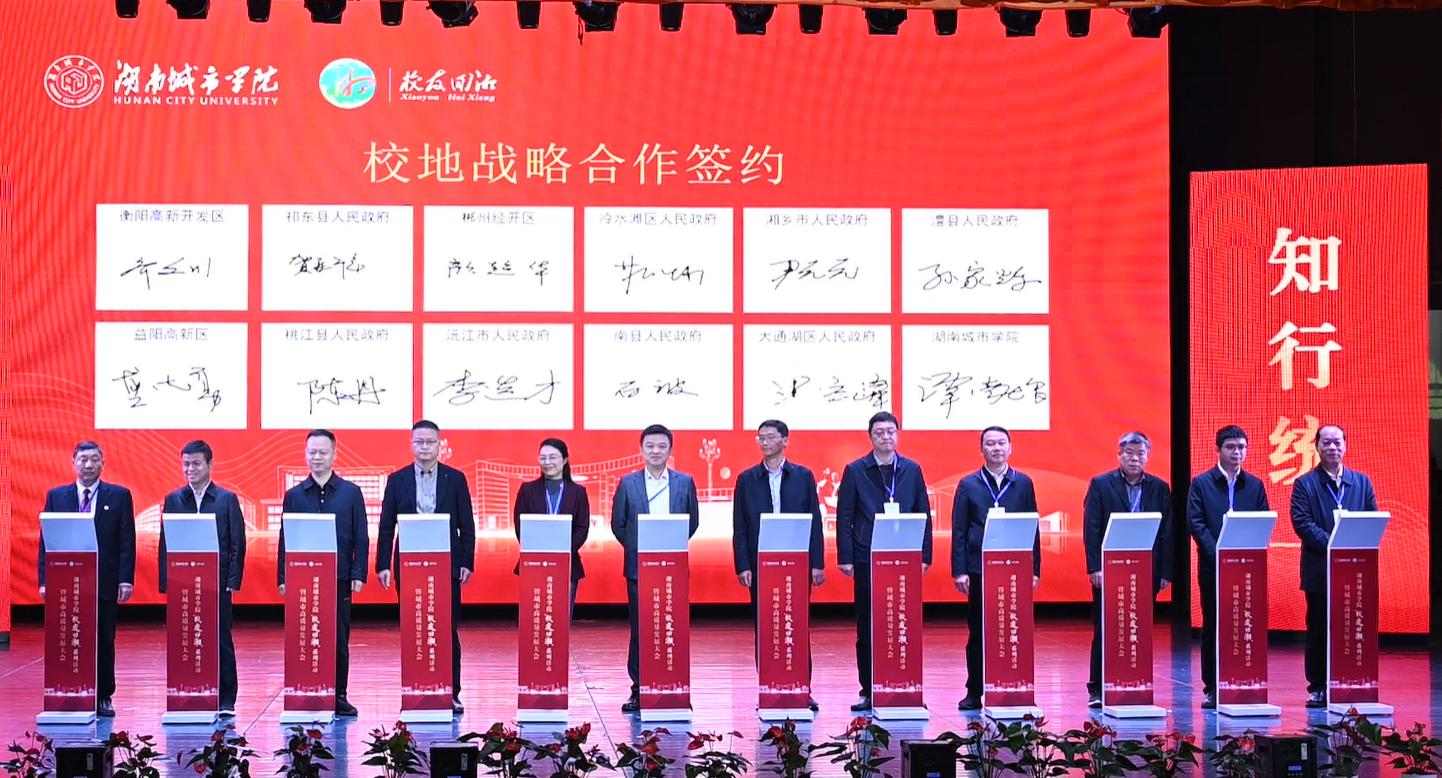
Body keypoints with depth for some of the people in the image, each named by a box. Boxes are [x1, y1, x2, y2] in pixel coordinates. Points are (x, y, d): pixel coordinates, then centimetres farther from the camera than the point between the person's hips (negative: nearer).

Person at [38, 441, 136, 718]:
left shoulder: (119, 496, 5)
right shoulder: (56, 496, 9)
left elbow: (127, 541, 1)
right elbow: (46, 540, 7)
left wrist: (126, 579, -8)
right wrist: (45, 579, -1)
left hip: (105, 583, -1)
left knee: (104, 642, 3)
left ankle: (103, 697, 11)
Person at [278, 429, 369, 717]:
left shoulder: (351, 493, 4)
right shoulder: (294, 495, 7)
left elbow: (361, 537, 3)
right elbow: (284, 539, 7)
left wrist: (359, 574, -5)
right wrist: (283, 577, 0)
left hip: (339, 578, -1)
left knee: (339, 639, 2)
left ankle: (339, 696, 10)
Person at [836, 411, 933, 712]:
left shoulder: (912, 470, 8)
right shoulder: (855, 471, 3)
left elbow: (924, 515, 9)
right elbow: (844, 517, 1)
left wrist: (924, 555, 2)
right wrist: (845, 558, -6)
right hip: (867, 560, -1)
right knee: (867, 628, 2)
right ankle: (868, 692, 7)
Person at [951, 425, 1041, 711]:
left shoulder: (1023, 484, 8)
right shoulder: (968, 485, 6)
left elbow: (1033, 527, 7)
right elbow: (959, 531, 3)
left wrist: (1034, 569, 0)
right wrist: (959, 571, -5)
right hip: (979, 569, 0)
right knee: (977, 633, 4)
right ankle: (975, 693, 10)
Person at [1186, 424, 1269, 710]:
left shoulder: (1255, 485, 10)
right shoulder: (1201, 483, 2)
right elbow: (1196, 523, -4)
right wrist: (1218, 555, -15)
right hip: (1212, 568, -2)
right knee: (1212, 630, 2)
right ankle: (1212, 689, 7)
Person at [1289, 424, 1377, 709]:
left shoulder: (1362, 482, 12)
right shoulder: (1305, 484, 2)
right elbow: (1302, 522, -9)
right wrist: (1332, 544, -19)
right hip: (1319, 572, -2)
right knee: (1318, 631, 2)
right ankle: (1318, 688, 7)